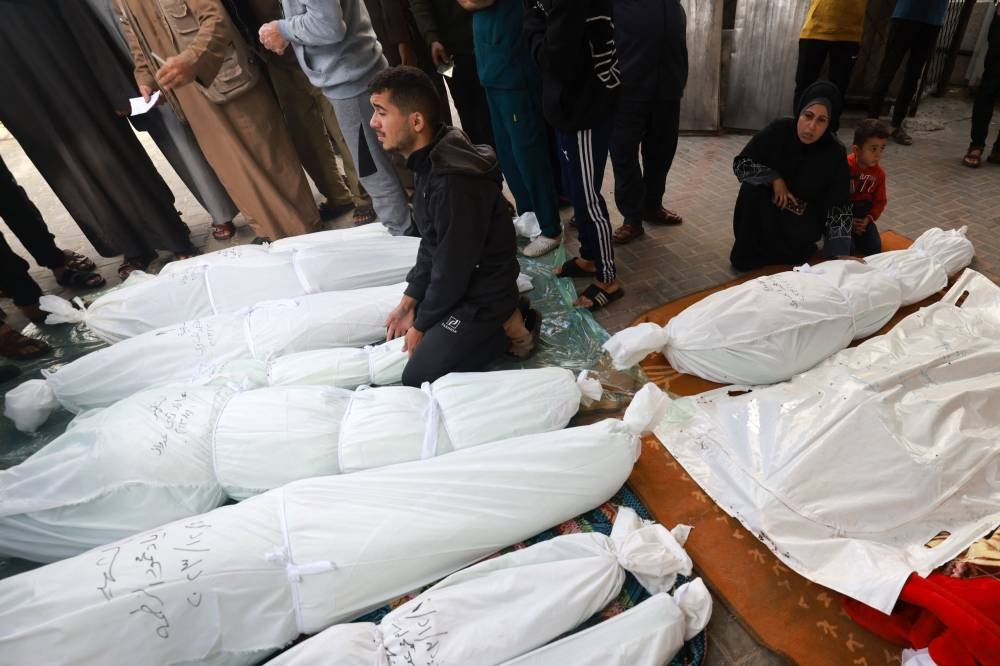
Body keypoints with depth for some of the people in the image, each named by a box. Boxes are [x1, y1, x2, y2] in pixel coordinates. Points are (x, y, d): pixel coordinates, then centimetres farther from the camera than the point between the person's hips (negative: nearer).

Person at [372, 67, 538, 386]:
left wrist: (421, 324, -9)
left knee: (417, 378, -7)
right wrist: (408, 301, 6)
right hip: (459, 282, 9)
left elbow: (452, 270, -23)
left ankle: (505, 328, 3)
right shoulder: (430, 161, 0)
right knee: (395, 332, 18)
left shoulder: (454, 184, -31)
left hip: (482, 295, -9)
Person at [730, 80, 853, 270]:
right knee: (752, 186, -28)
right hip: (767, 209, 1)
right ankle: (746, 253, -10)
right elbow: (740, 163, -10)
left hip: (805, 220, -1)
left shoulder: (835, 154, -18)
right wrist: (774, 178, -24)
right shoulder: (778, 130, -17)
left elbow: (839, 208, -18)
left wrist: (840, 255, -28)